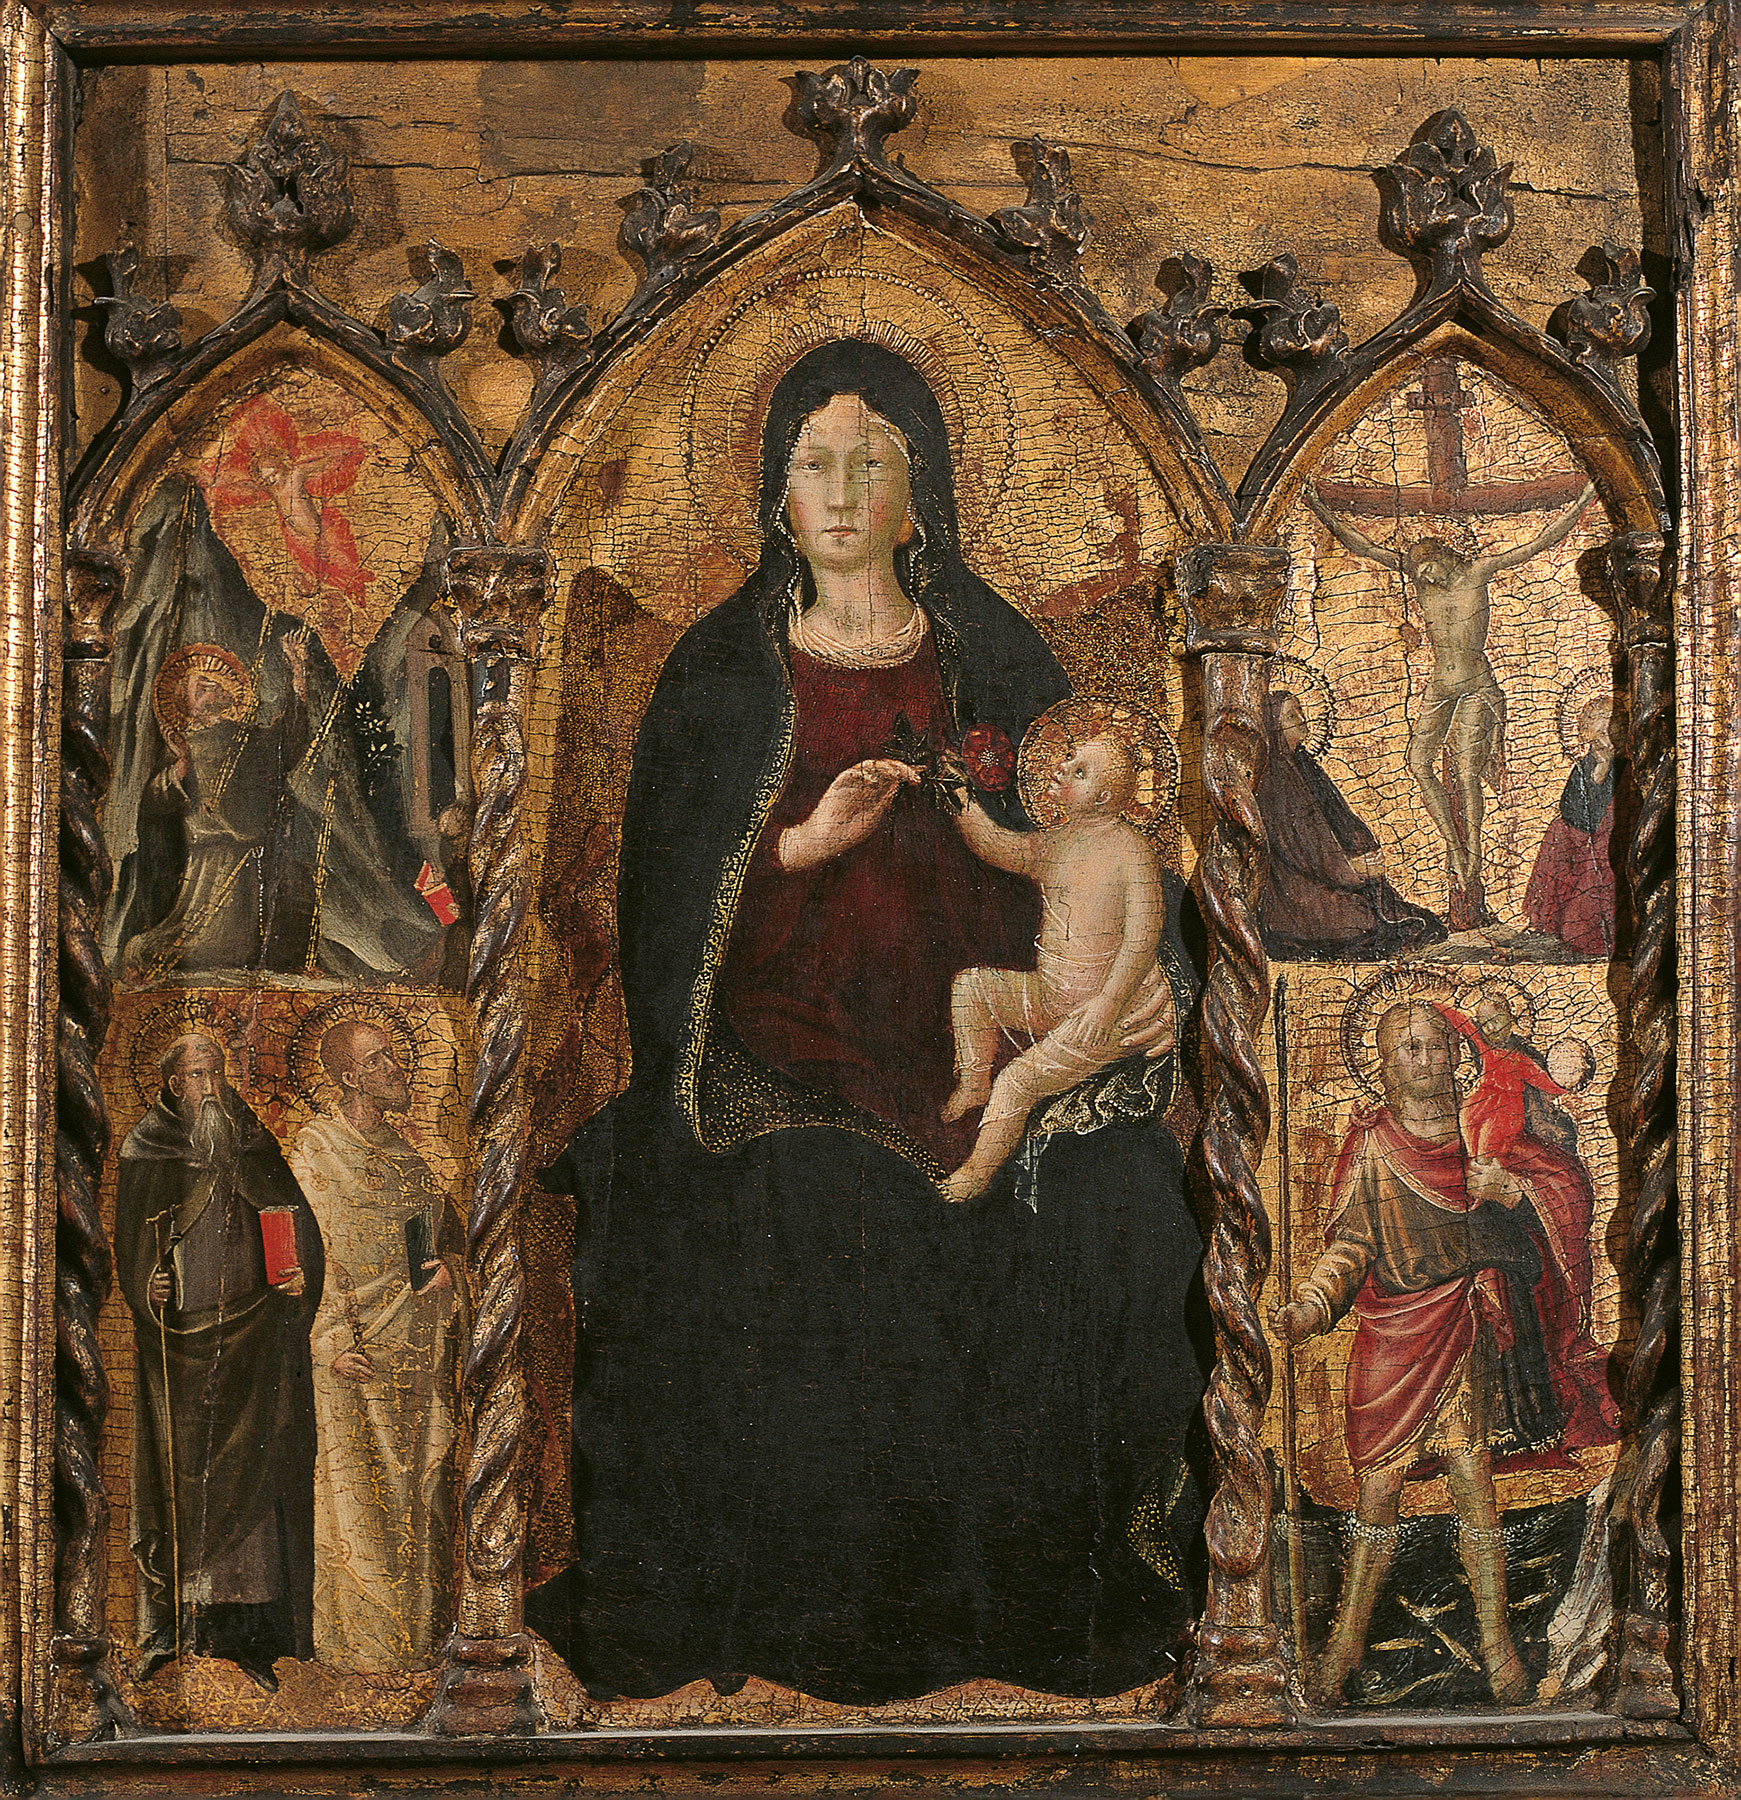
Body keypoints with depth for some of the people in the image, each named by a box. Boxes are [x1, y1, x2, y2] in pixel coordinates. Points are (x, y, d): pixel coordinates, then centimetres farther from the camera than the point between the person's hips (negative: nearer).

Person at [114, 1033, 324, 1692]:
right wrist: (147, 1286, -11)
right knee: (176, 1473, 0)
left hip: (250, 1331, 1)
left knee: (251, 1470, -4)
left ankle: (248, 1634, -3)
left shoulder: (252, 1145, 9)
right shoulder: (143, 1150, 6)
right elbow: (130, 1244, 7)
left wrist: (299, 1273, -12)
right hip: (177, 1326, 0)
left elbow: (295, 1221, 6)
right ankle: (167, 1629, 5)